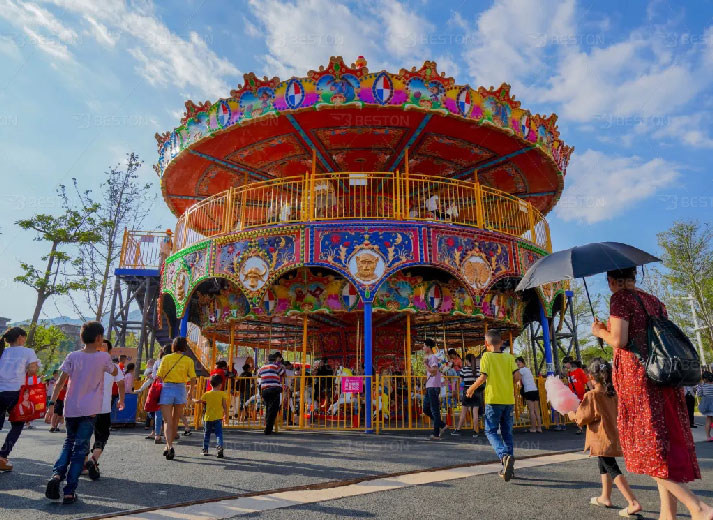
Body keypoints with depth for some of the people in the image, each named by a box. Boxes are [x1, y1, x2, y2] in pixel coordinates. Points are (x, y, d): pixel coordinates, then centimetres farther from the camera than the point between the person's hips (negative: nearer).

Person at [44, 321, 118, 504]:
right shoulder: (104, 357, -6)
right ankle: (69, 492, 2)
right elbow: (115, 372, 13)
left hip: (70, 409, 3)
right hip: (90, 410, -3)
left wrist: (52, 404, -3)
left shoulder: (72, 356, -1)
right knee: (80, 448, 4)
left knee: (69, 443, 22)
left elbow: (60, 382, -6)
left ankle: (57, 475, 0)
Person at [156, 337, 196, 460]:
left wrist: (157, 391, 12)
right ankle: (168, 447, 27)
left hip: (167, 390, -1)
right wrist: (190, 392, 13)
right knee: (175, 421, 17)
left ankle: (169, 446, -17)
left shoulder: (166, 358, -2)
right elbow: (193, 379, -3)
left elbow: (159, 376, -4)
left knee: (167, 422, 1)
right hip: (181, 390, 1)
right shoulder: (188, 360, 0)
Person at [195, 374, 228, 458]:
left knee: (206, 434, 19)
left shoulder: (207, 394, 1)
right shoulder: (223, 394, -5)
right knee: (219, 434, -2)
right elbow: (225, 406, -5)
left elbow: (198, 401, 11)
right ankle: (220, 446, -23)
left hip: (208, 417, 2)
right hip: (218, 418, -2)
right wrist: (226, 415, 6)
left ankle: (205, 449, 26)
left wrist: (193, 400, 32)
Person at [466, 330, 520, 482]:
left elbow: (483, 377, -14)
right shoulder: (509, 357, 5)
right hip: (509, 400, 4)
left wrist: (471, 388, 1)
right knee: (507, 432, 14)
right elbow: (517, 376, -4)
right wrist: (508, 384, 15)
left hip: (493, 400, -4)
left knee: (491, 431, 4)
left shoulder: (486, 356, -6)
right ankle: (509, 467, 17)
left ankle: (504, 456, -21)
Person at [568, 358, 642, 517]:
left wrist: (572, 415, 6)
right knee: (604, 465, 22)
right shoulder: (613, 394, 3)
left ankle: (633, 503, -11)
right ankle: (605, 497, 34)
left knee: (612, 469, -5)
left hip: (602, 438, -8)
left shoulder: (591, 395, -18)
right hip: (612, 435, 9)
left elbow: (582, 418, -13)